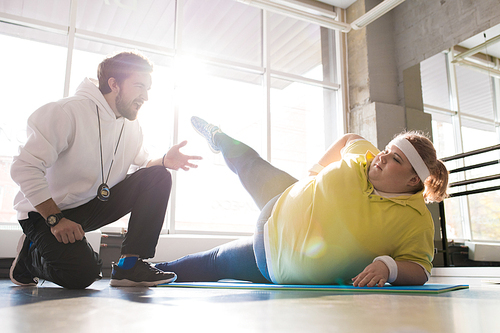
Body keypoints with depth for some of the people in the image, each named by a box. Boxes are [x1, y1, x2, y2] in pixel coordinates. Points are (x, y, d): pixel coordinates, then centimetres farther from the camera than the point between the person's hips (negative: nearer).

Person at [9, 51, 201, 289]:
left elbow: (142, 166, 5)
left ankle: (130, 265, -11)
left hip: (93, 205, 7)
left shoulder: (131, 126, 4)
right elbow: (24, 168, -23)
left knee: (158, 177, -11)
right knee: (83, 272, -29)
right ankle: (30, 252, 6)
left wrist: (163, 161, -18)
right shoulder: (69, 112, -20)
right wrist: (56, 219, -28)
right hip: (44, 212, -6)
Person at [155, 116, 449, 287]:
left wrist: (389, 266, -39)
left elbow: (420, 270, -20)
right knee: (249, 163, 25)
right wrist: (318, 169, -1)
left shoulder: (417, 221, -27)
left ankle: (161, 271, 45)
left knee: (214, 262, 13)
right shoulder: (364, 156, -16)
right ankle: (217, 137, 64)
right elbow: (349, 140, 4)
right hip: (282, 207, 3)